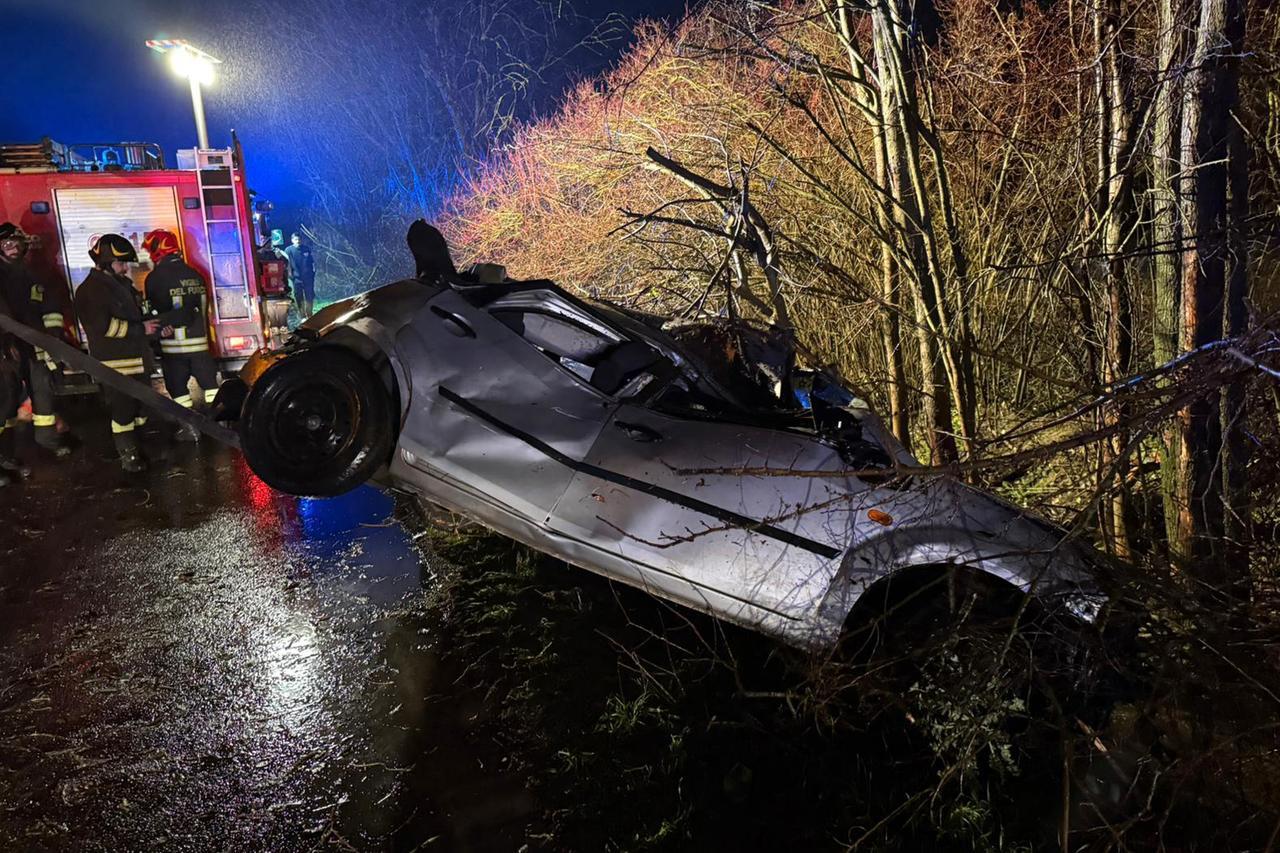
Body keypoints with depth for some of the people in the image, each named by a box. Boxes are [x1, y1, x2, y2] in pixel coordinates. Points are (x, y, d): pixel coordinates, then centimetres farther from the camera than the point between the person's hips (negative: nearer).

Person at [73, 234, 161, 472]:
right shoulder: (90, 290, -12)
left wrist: (153, 325, 11)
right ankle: (127, 455, 4)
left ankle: (137, 448, 26)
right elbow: (103, 326, -22)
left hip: (137, 359, 9)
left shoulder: (123, 285, 16)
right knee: (122, 410, -4)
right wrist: (140, 329, -17)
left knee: (140, 405, 14)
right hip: (115, 365, -9)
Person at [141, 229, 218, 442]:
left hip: (172, 344, -4)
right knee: (209, 383, 9)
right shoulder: (195, 275, 6)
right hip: (199, 341, 4)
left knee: (178, 388, 8)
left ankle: (190, 427, 11)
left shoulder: (155, 278, -9)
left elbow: (155, 312, -5)